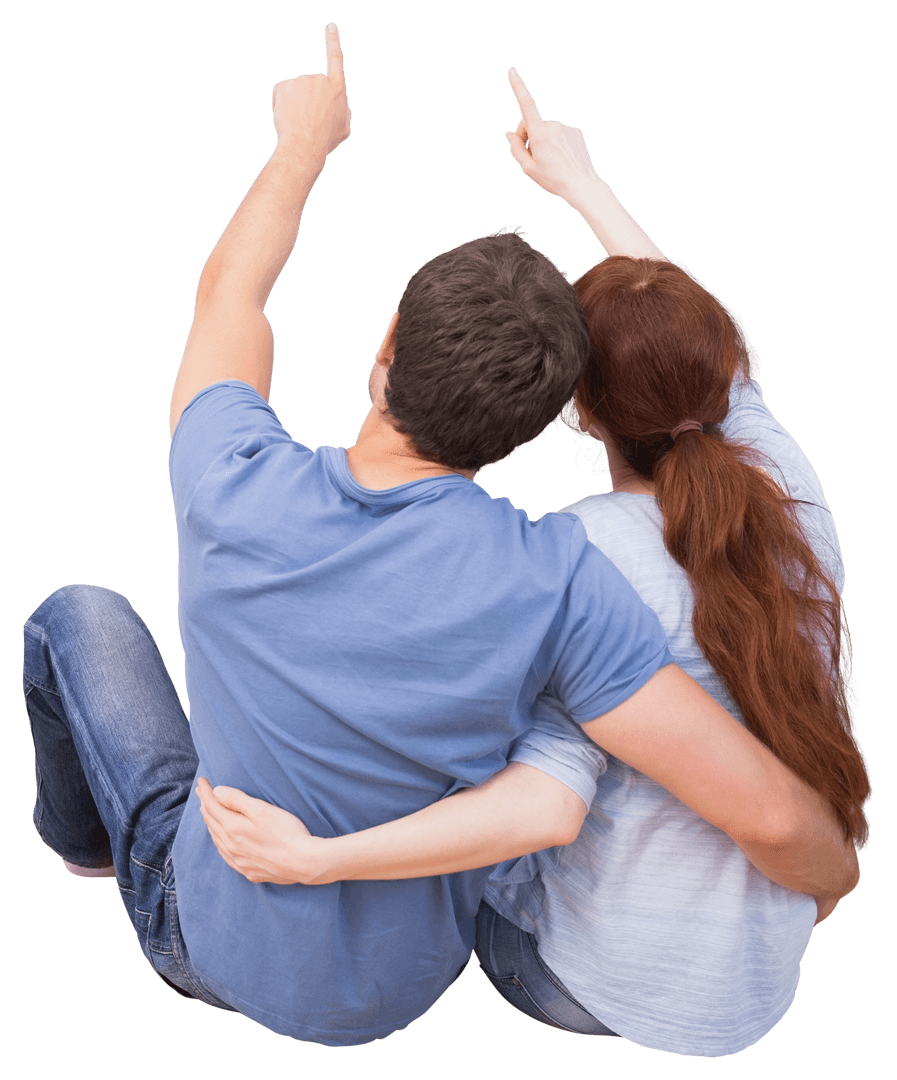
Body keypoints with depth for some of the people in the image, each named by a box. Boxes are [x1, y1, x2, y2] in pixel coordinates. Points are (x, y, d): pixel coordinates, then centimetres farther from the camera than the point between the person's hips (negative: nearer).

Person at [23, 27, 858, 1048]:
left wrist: (305, 140, 9)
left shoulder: (235, 493, -29)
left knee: (78, 614, 16)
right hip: (406, 981, 1)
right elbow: (766, 809, -29)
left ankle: (80, 831, 46)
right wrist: (833, 872, -5)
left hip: (218, 947, 0)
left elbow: (228, 287, -8)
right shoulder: (552, 577, -32)